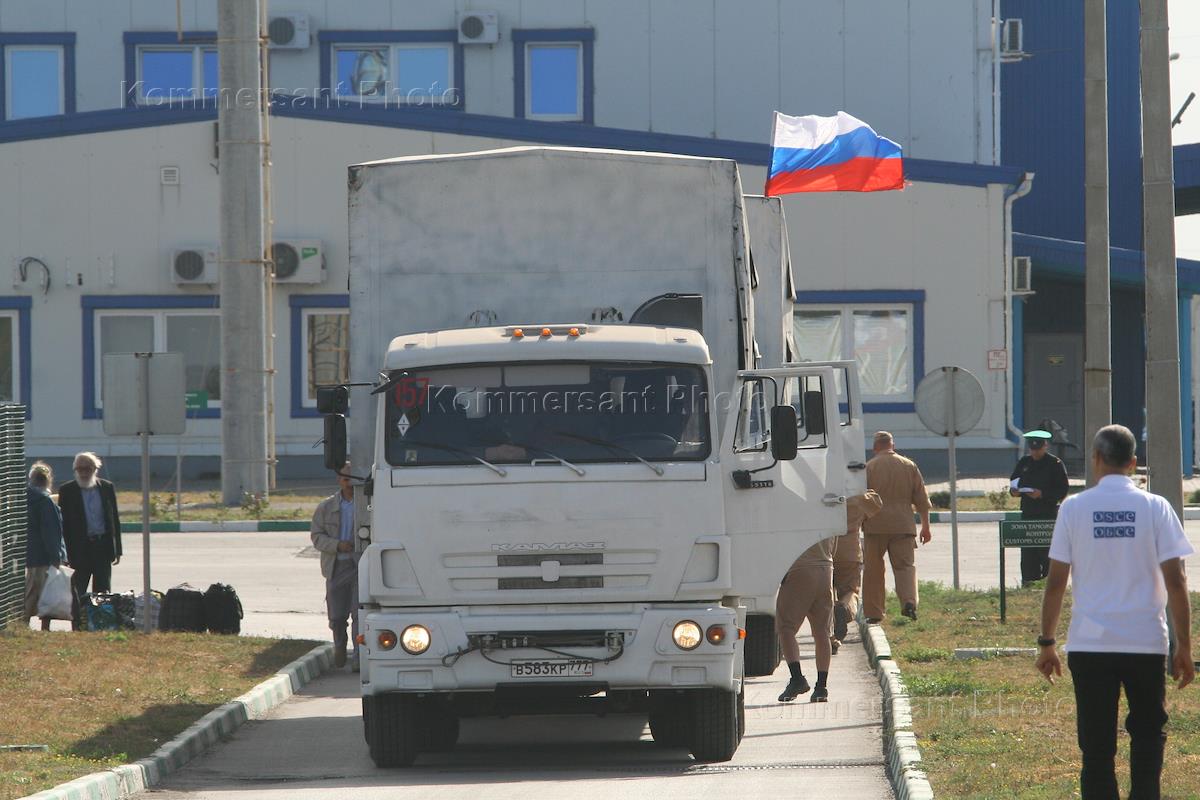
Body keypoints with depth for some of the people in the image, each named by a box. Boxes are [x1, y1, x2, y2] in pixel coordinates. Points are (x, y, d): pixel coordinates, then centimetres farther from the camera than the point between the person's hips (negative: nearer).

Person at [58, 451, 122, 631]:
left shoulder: (107, 488, 7)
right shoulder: (67, 491, 0)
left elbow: (114, 519, 10)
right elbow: (63, 523, -1)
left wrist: (117, 549, 5)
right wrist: (66, 552, -8)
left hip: (103, 547, 2)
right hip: (80, 548, -2)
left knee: (103, 591, 4)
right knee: (78, 593, 1)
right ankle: (77, 628, 5)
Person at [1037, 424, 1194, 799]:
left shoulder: (1074, 508, 0)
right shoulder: (1155, 508, -1)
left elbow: (1056, 582, -1)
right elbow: (1175, 581, -3)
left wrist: (1046, 642, 8)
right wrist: (1184, 647, 2)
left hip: (1090, 644, 0)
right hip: (1146, 643, 0)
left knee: (1096, 745, 3)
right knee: (1147, 739, 12)